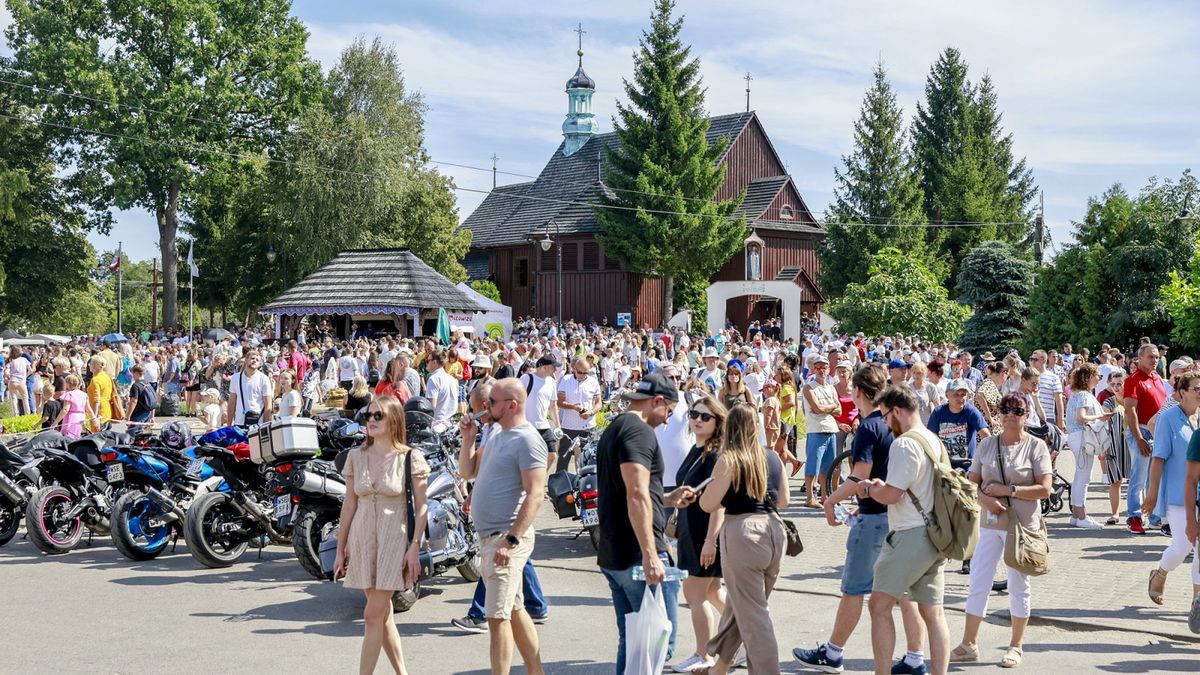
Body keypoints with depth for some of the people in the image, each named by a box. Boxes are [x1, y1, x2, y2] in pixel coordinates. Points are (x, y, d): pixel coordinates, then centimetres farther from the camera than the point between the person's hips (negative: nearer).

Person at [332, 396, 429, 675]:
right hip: (362, 538, 5)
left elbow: (421, 507, -5)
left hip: (395, 539, -5)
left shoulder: (411, 459, -6)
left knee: (373, 616, -7)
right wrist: (340, 549, 9)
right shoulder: (355, 456, 5)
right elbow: (349, 504, 9)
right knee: (384, 615, 11)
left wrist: (415, 547, -12)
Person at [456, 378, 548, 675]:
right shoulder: (497, 436, 14)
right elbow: (468, 472, 21)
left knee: (498, 616, -10)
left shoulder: (527, 440, -15)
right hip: (488, 536, 10)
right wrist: (468, 438, 6)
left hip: (508, 536, -10)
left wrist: (511, 541, -26)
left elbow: (535, 495, -22)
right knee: (514, 610, 16)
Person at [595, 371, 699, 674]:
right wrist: (650, 555, -26)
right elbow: (636, 496, -23)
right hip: (637, 555, -10)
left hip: (613, 555, 10)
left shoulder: (614, 429, 20)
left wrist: (668, 499, 23)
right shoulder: (638, 431, -12)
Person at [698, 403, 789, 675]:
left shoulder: (729, 459, -9)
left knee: (752, 613, 2)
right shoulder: (773, 458, 7)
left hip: (742, 532, -6)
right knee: (739, 604, 20)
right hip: (773, 529, 7)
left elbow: (708, 504, -10)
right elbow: (783, 501, 16)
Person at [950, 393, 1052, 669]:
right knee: (977, 582, 4)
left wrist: (1006, 489, -17)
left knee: (1018, 586, 8)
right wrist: (986, 500, -13)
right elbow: (972, 482, 6)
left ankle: (1016, 646, 21)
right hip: (990, 523, 3)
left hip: (1022, 525, -3)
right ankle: (969, 644, 14)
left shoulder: (1036, 445, -6)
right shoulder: (987, 444, 4)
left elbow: (1045, 489, -13)